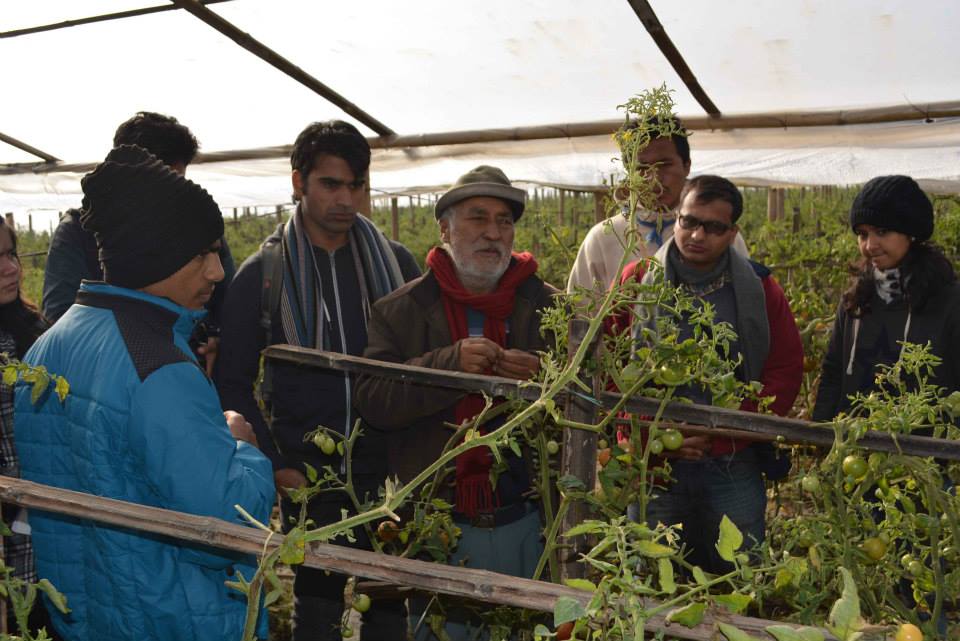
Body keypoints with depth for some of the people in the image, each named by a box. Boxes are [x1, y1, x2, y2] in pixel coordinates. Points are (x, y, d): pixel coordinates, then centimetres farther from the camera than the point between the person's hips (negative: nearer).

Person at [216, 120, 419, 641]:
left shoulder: (396, 262, 4)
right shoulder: (261, 274, -1)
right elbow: (234, 383, 1)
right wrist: (272, 464, -7)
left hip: (389, 471, 2)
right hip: (306, 478, -1)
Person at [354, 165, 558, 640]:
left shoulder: (548, 308, 3)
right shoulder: (401, 311, 0)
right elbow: (372, 401, -11)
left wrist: (543, 378, -21)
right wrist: (450, 364, -25)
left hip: (526, 525, 1)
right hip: (439, 530, -1)